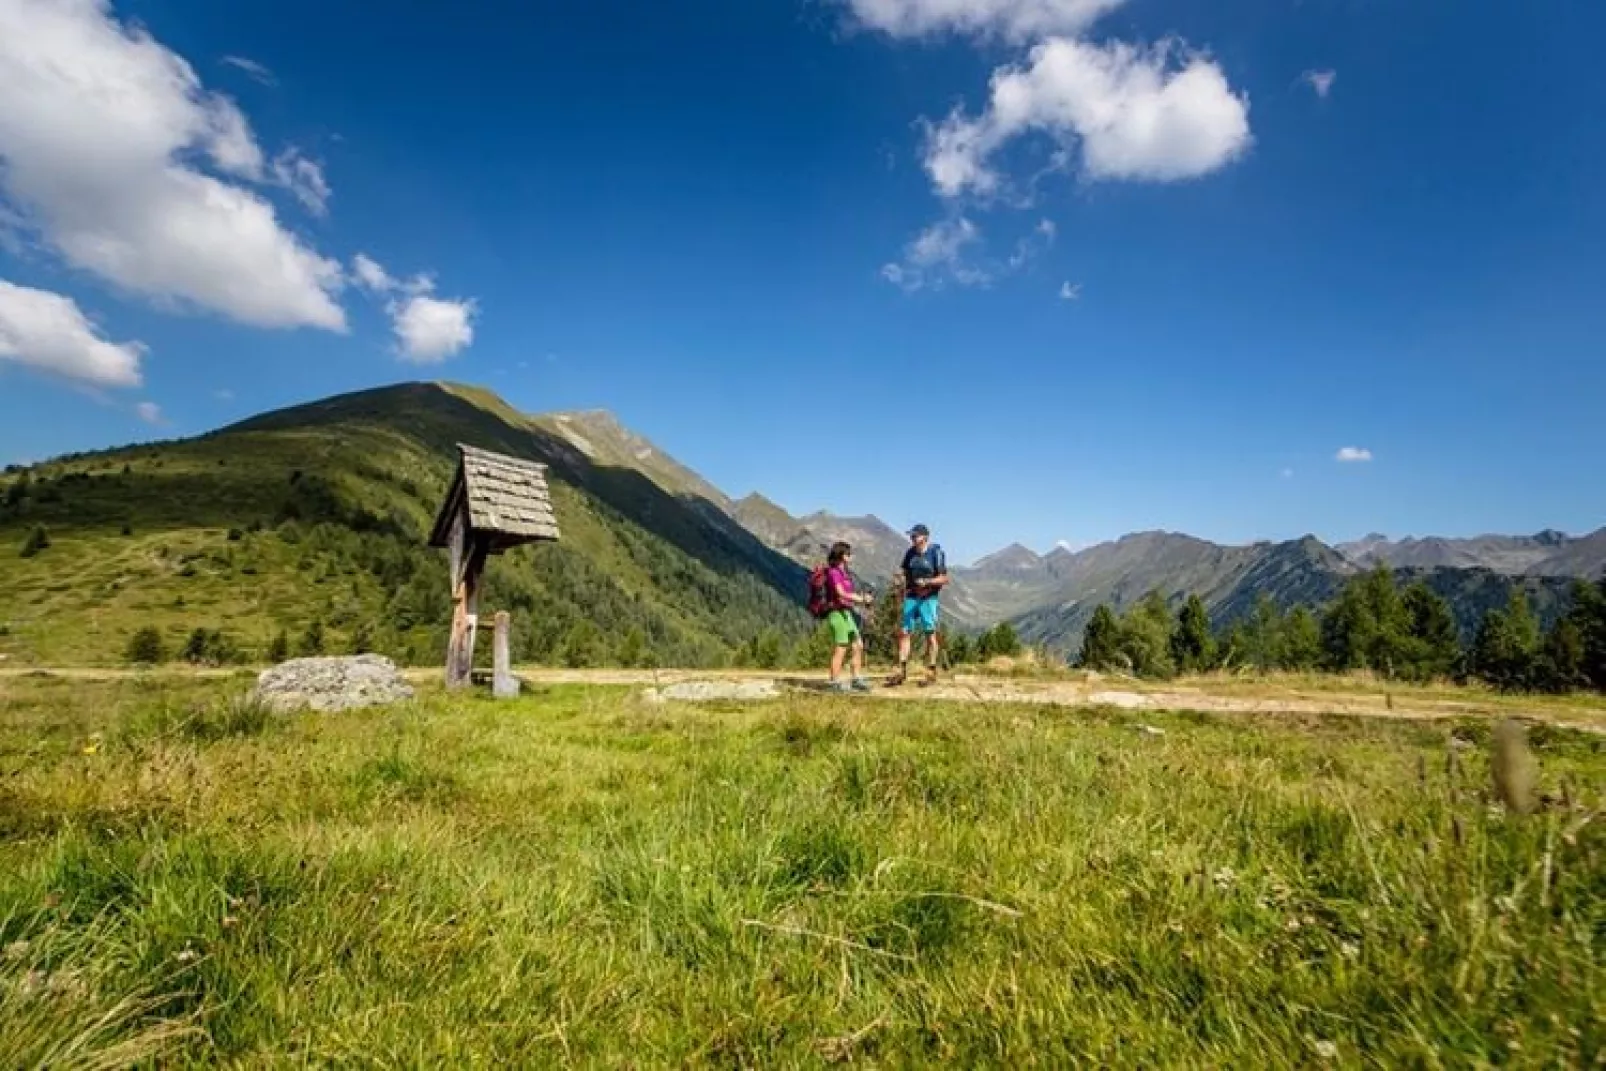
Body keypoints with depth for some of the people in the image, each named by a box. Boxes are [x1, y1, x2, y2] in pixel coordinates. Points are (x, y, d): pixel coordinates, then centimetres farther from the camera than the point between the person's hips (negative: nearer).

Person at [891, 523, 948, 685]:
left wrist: (927, 582, -20)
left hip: (928, 598, -5)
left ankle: (931, 672, 10)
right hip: (911, 597, 5)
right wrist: (900, 578, -2)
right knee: (903, 632, 1)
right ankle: (901, 671, 5)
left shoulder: (936, 553, -7)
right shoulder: (910, 553, 9)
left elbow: (944, 579, -8)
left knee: (930, 634, 2)